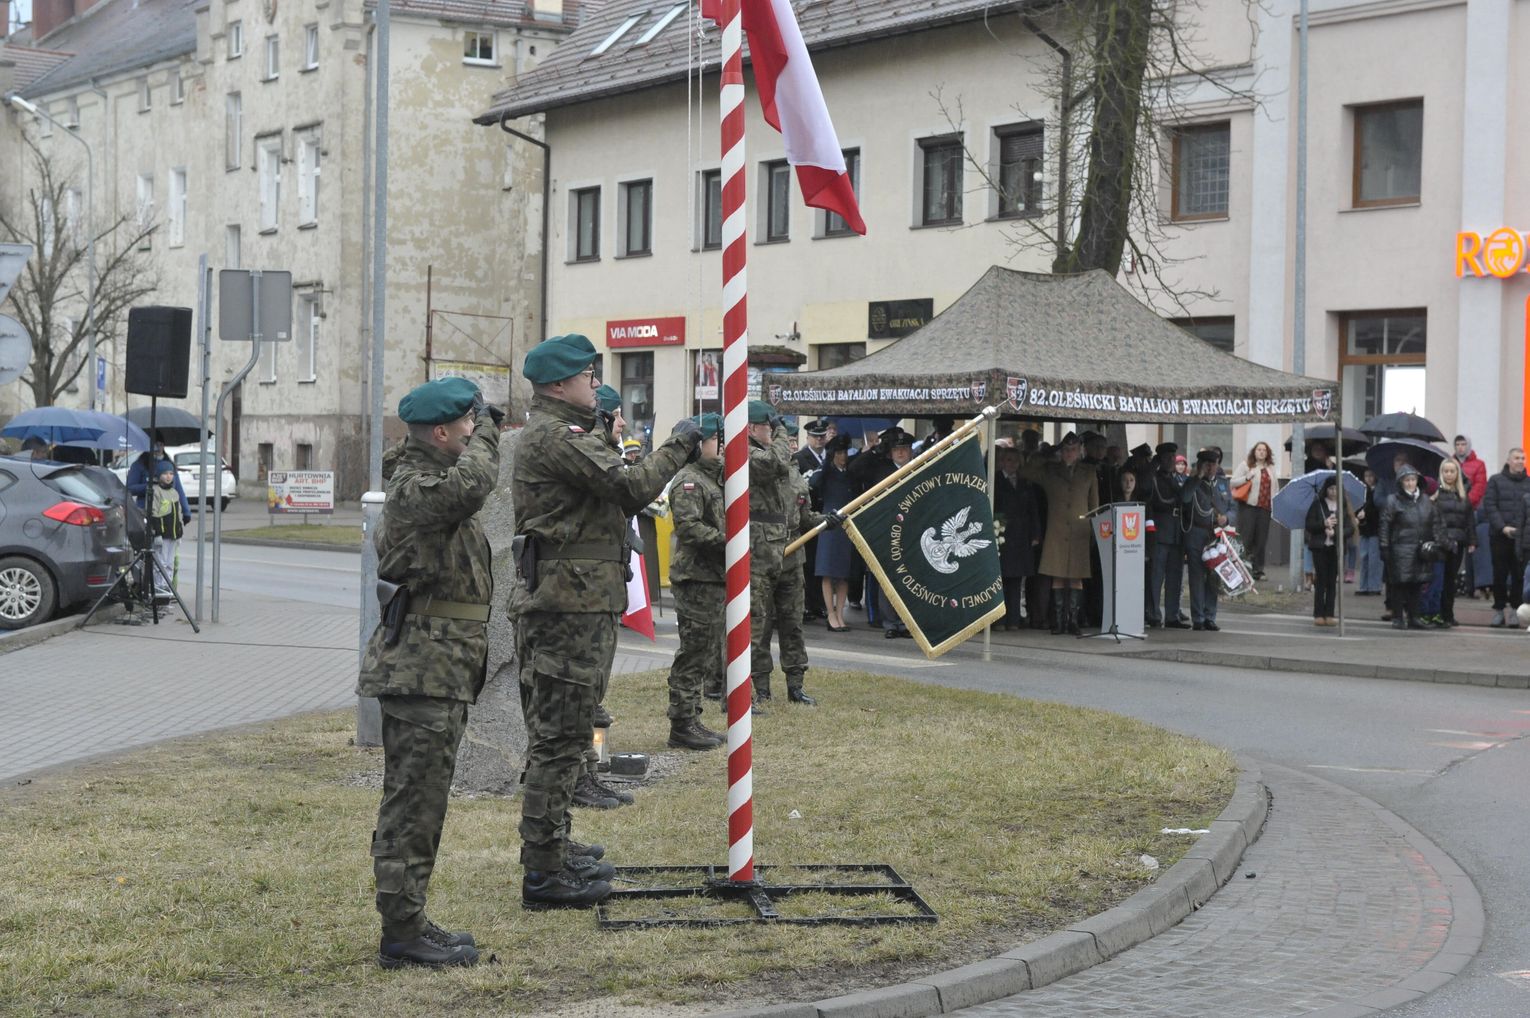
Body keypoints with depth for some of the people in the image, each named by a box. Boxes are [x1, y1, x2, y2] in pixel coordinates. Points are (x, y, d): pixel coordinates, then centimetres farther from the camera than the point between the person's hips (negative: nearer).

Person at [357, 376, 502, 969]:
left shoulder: (425, 479, 16)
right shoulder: (416, 487, -17)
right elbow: (472, 484, -34)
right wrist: (484, 430, -18)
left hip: (436, 668, 11)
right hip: (426, 668, -11)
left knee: (417, 803, 16)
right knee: (413, 806, -6)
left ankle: (408, 924, 24)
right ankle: (402, 934, -1)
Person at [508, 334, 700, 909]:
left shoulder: (561, 433, 21)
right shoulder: (554, 436, -14)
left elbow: (616, 489, 19)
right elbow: (630, 488, -19)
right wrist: (678, 447, -7)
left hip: (569, 602, 11)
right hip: (570, 603, -11)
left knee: (556, 735, 17)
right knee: (560, 737, -8)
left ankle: (551, 851, 27)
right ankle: (544, 874, -5)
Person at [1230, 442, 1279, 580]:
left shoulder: (1271, 468, 17)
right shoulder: (1246, 465, 2)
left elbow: (1275, 487, 22)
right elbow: (1233, 482, -2)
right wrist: (1247, 477, -16)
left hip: (1265, 507, 5)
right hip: (1249, 506, -5)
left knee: (1261, 540, 4)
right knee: (1246, 538, -7)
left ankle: (1257, 569, 9)